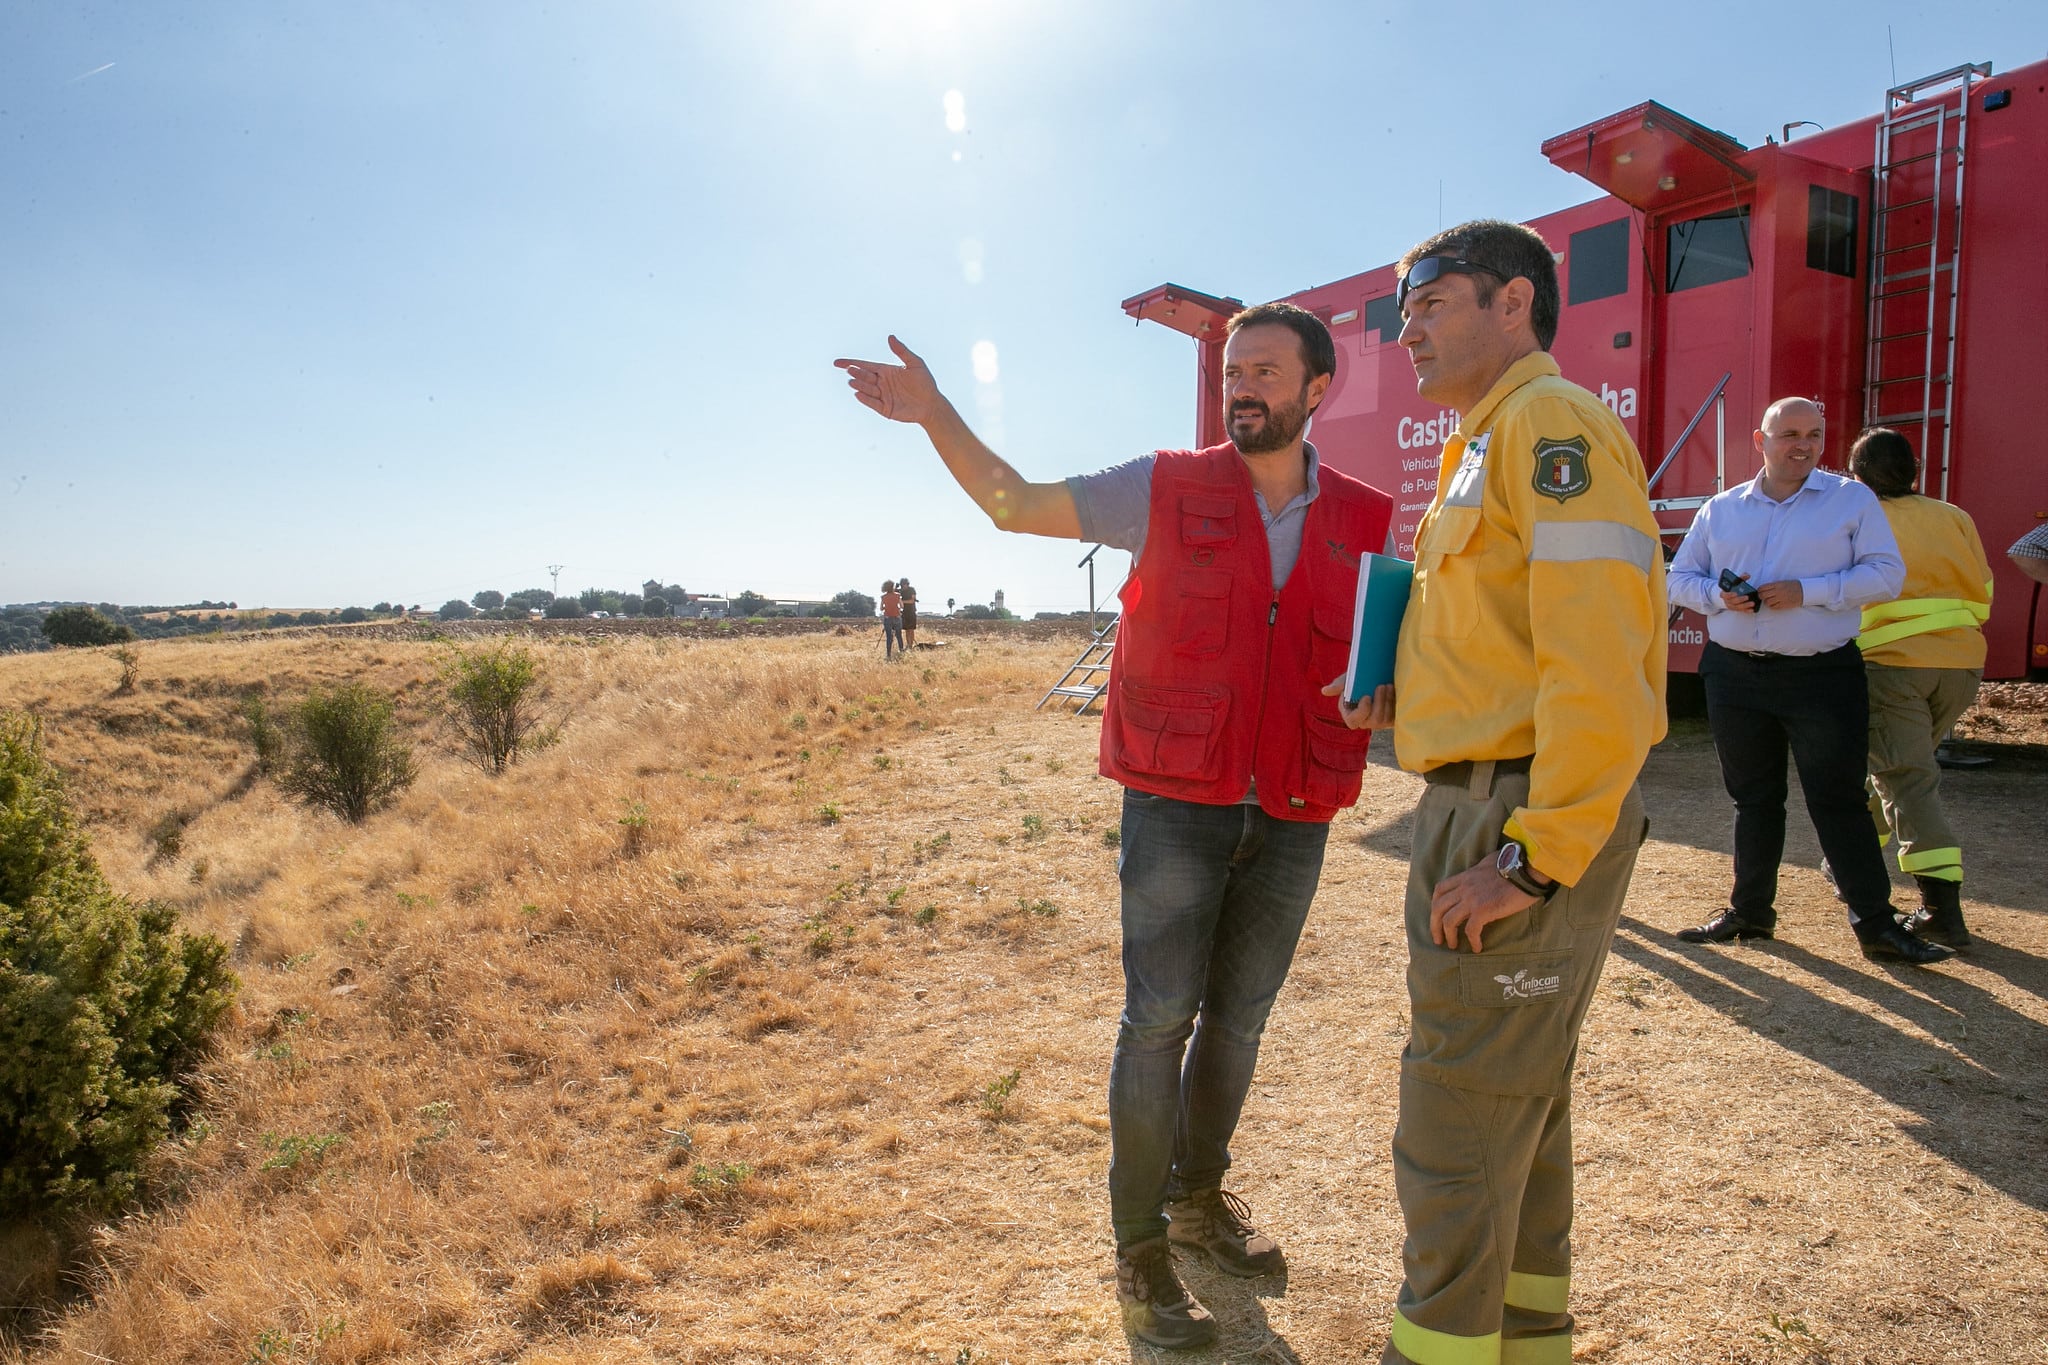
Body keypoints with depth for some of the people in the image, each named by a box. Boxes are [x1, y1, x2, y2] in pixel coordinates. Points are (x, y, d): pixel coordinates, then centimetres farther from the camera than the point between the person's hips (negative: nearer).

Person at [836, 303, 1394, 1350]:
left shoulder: (1366, 525, 4)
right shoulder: (1168, 490, -2)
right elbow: (1015, 504, -2)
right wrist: (935, 415, -14)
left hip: (1292, 820, 3)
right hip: (1176, 805, -3)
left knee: (1238, 1016, 14)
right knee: (1159, 1019, -2)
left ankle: (1199, 1196, 36)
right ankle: (1140, 1252, 14)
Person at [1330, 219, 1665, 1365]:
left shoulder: (1549, 422, -13)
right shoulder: (1492, 444, 19)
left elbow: (1598, 659, -24)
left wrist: (1535, 853, -24)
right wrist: (1410, 701, 8)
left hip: (1527, 816, -11)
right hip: (1491, 808, 11)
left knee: (1459, 1126, 0)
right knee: (1523, 1101, 21)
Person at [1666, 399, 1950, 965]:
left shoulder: (1852, 499, 2)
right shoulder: (1720, 509, 10)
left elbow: (1887, 574, -5)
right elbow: (1681, 578, 11)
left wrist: (1807, 591, -18)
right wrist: (1720, 595, -10)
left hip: (1823, 676, -3)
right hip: (1734, 674, 3)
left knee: (1839, 800, -2)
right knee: (1753, 799, 12)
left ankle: (1876, 923, 8)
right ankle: (1750, 910, 23)